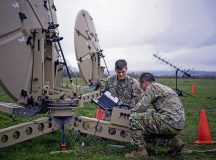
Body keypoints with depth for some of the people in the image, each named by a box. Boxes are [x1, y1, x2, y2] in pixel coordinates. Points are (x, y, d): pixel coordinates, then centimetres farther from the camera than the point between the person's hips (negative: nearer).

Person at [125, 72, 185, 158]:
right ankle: (173, 141, 14)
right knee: (146, 134, 22)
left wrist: (132, 111, 9)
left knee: (134, 118, -8)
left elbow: (141, 107, -11)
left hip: (169, 122, -10)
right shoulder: (164, 88, 26)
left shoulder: (152, 87, -3)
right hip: (177, 125, 10)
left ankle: (140, 150, -2)